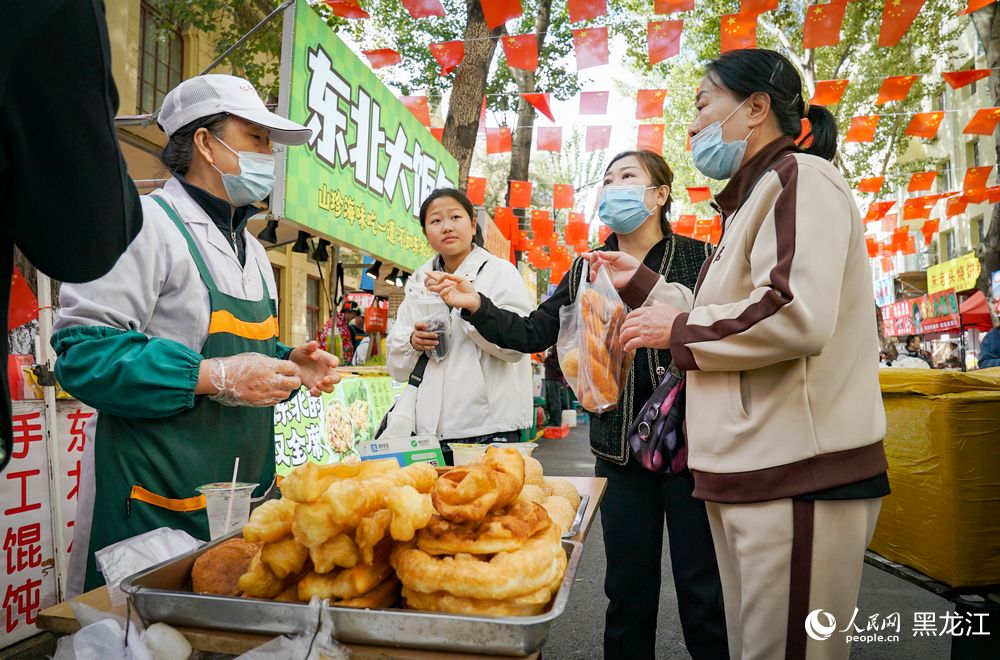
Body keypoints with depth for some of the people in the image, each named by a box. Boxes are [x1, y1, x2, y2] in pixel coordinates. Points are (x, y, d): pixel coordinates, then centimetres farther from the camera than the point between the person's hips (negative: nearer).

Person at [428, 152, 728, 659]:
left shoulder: (698, 257, -1)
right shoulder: (587, 269, 10)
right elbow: (533, 333, 8)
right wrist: (477, 306, -5)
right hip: (619, 446, 3)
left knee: (703, 589, 5)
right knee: (628, 589, 13)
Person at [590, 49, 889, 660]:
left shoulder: (800, 178, -7)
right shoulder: (755, 198, 24)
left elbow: (797, 316, -24)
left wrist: (677, 329, -11)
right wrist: (644, 284, 23)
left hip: (799, 476, -10)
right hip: (755, 472, 10)